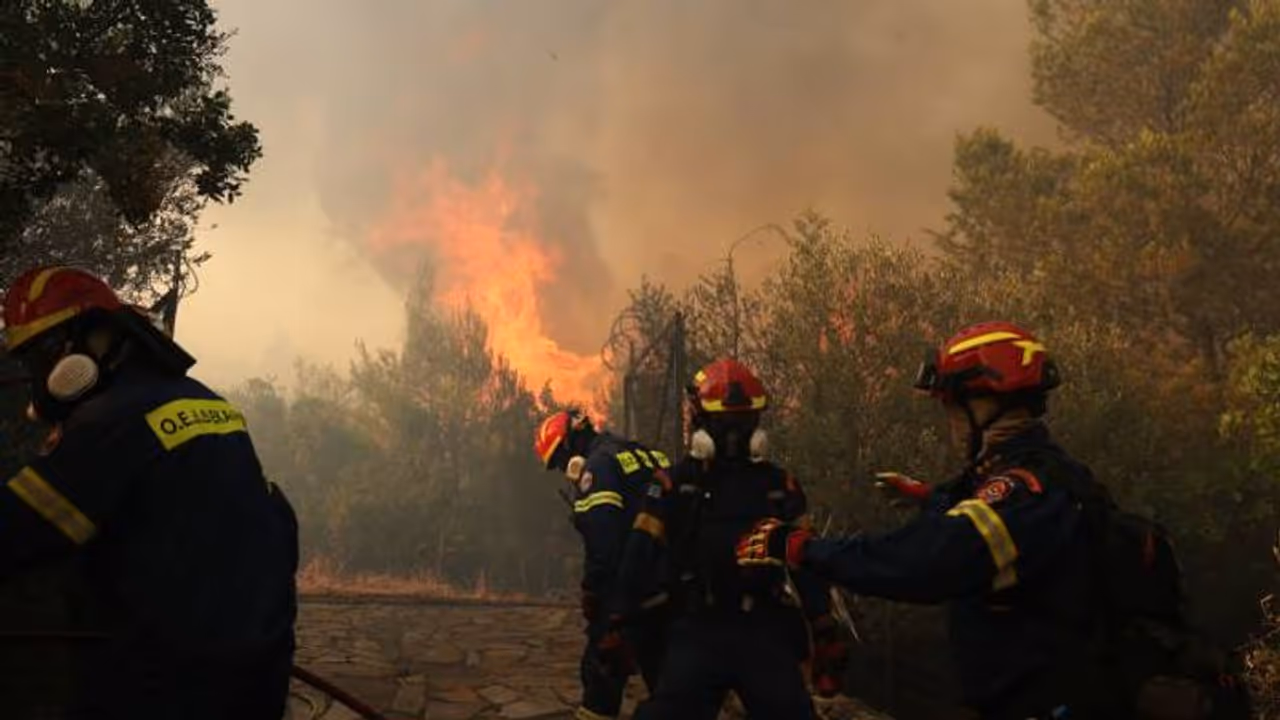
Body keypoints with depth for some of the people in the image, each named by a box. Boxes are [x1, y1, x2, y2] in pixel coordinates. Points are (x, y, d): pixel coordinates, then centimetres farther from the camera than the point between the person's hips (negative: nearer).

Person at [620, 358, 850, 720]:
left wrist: (826, 634, 7)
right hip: (698, 631, -2)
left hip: (765, 632, 2)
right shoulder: (675, 486, 0)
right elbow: (641, 560, -2)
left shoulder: (779, 485, 8)